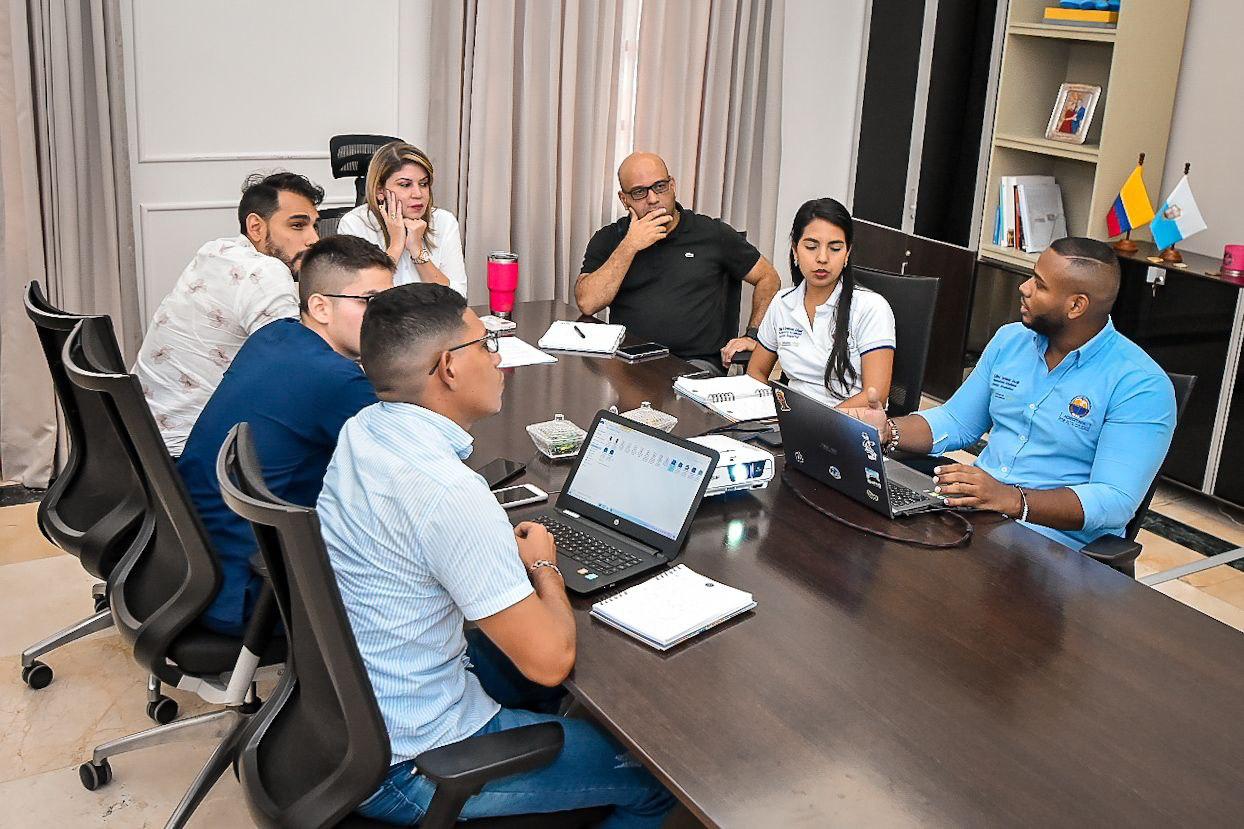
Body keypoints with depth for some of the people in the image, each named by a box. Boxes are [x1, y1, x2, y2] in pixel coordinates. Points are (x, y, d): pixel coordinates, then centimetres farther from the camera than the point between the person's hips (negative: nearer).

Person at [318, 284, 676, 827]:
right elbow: (550, 659, -27)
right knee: (658, 779, 1)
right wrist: (542, 564, -7)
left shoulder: (363, 429, -4)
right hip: (404, 768, -10)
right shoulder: (448, 495, -33)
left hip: (343, 700, 10)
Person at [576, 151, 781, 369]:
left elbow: (768, 278, 18)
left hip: (696, 363, -2)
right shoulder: (608, 239, 12)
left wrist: (752, 336, 4)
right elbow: (587, 303, -3)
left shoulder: (712, 234, 10)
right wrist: (630, 245, -7)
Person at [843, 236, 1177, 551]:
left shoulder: (1140, 385, -12)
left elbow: (1116, 502, -20)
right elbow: (956, 422, 16)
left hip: (1061, 534, -6)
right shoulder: (1010, 339, 9)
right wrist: (889, 431, -4)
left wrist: (1011, 499, -33)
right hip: (973, 500, 6)